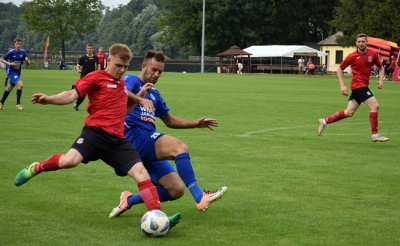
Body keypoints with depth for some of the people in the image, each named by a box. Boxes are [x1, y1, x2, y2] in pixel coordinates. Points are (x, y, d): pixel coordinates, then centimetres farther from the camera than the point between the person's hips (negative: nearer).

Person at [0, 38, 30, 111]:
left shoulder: (23, 52, -4)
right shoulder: (11, 52, -15)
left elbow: (28, 63, -3)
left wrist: (28, 61, -26)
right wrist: (9, 63, -22)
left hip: (17, 73, 6)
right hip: (11, 72, -6)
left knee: (9, 88, 20)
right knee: (20, 84, -25)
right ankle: (18, 103, -14)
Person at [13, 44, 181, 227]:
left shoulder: (122, 83, 23)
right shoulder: (96, 77, 1)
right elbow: (72, 95, -9)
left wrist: (140, 99, 23)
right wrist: (49, 99, -27)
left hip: (117, 139, 6)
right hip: (97, 131, -6)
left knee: (141, 171, -7)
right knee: (70, 160, -29)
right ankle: (36, 168, 4)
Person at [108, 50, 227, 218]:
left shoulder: (154, 95, 27)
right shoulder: (131, 81, 3)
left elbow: (170, 121, 35)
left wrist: (196, 124, 24)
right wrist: (138, 97, -38)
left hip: (149, 149, 9)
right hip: (135, 137, -9)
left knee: (176, 190, -2)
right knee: (179, 147, -29)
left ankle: (129, 200, 10)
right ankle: (199, 197, -37)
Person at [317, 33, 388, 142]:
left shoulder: (372, 54, 3)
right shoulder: (352, 56, -7)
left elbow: (381, 67, 17)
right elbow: (340, 69, 3)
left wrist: (381, 80, 1)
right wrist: (342, 85, -5)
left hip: (363, 86, 6)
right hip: (358, 85, -6)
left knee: (349, 112, 10)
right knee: (375, 105, -16)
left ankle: (325, 121, 24)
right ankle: (375, 134, -8)